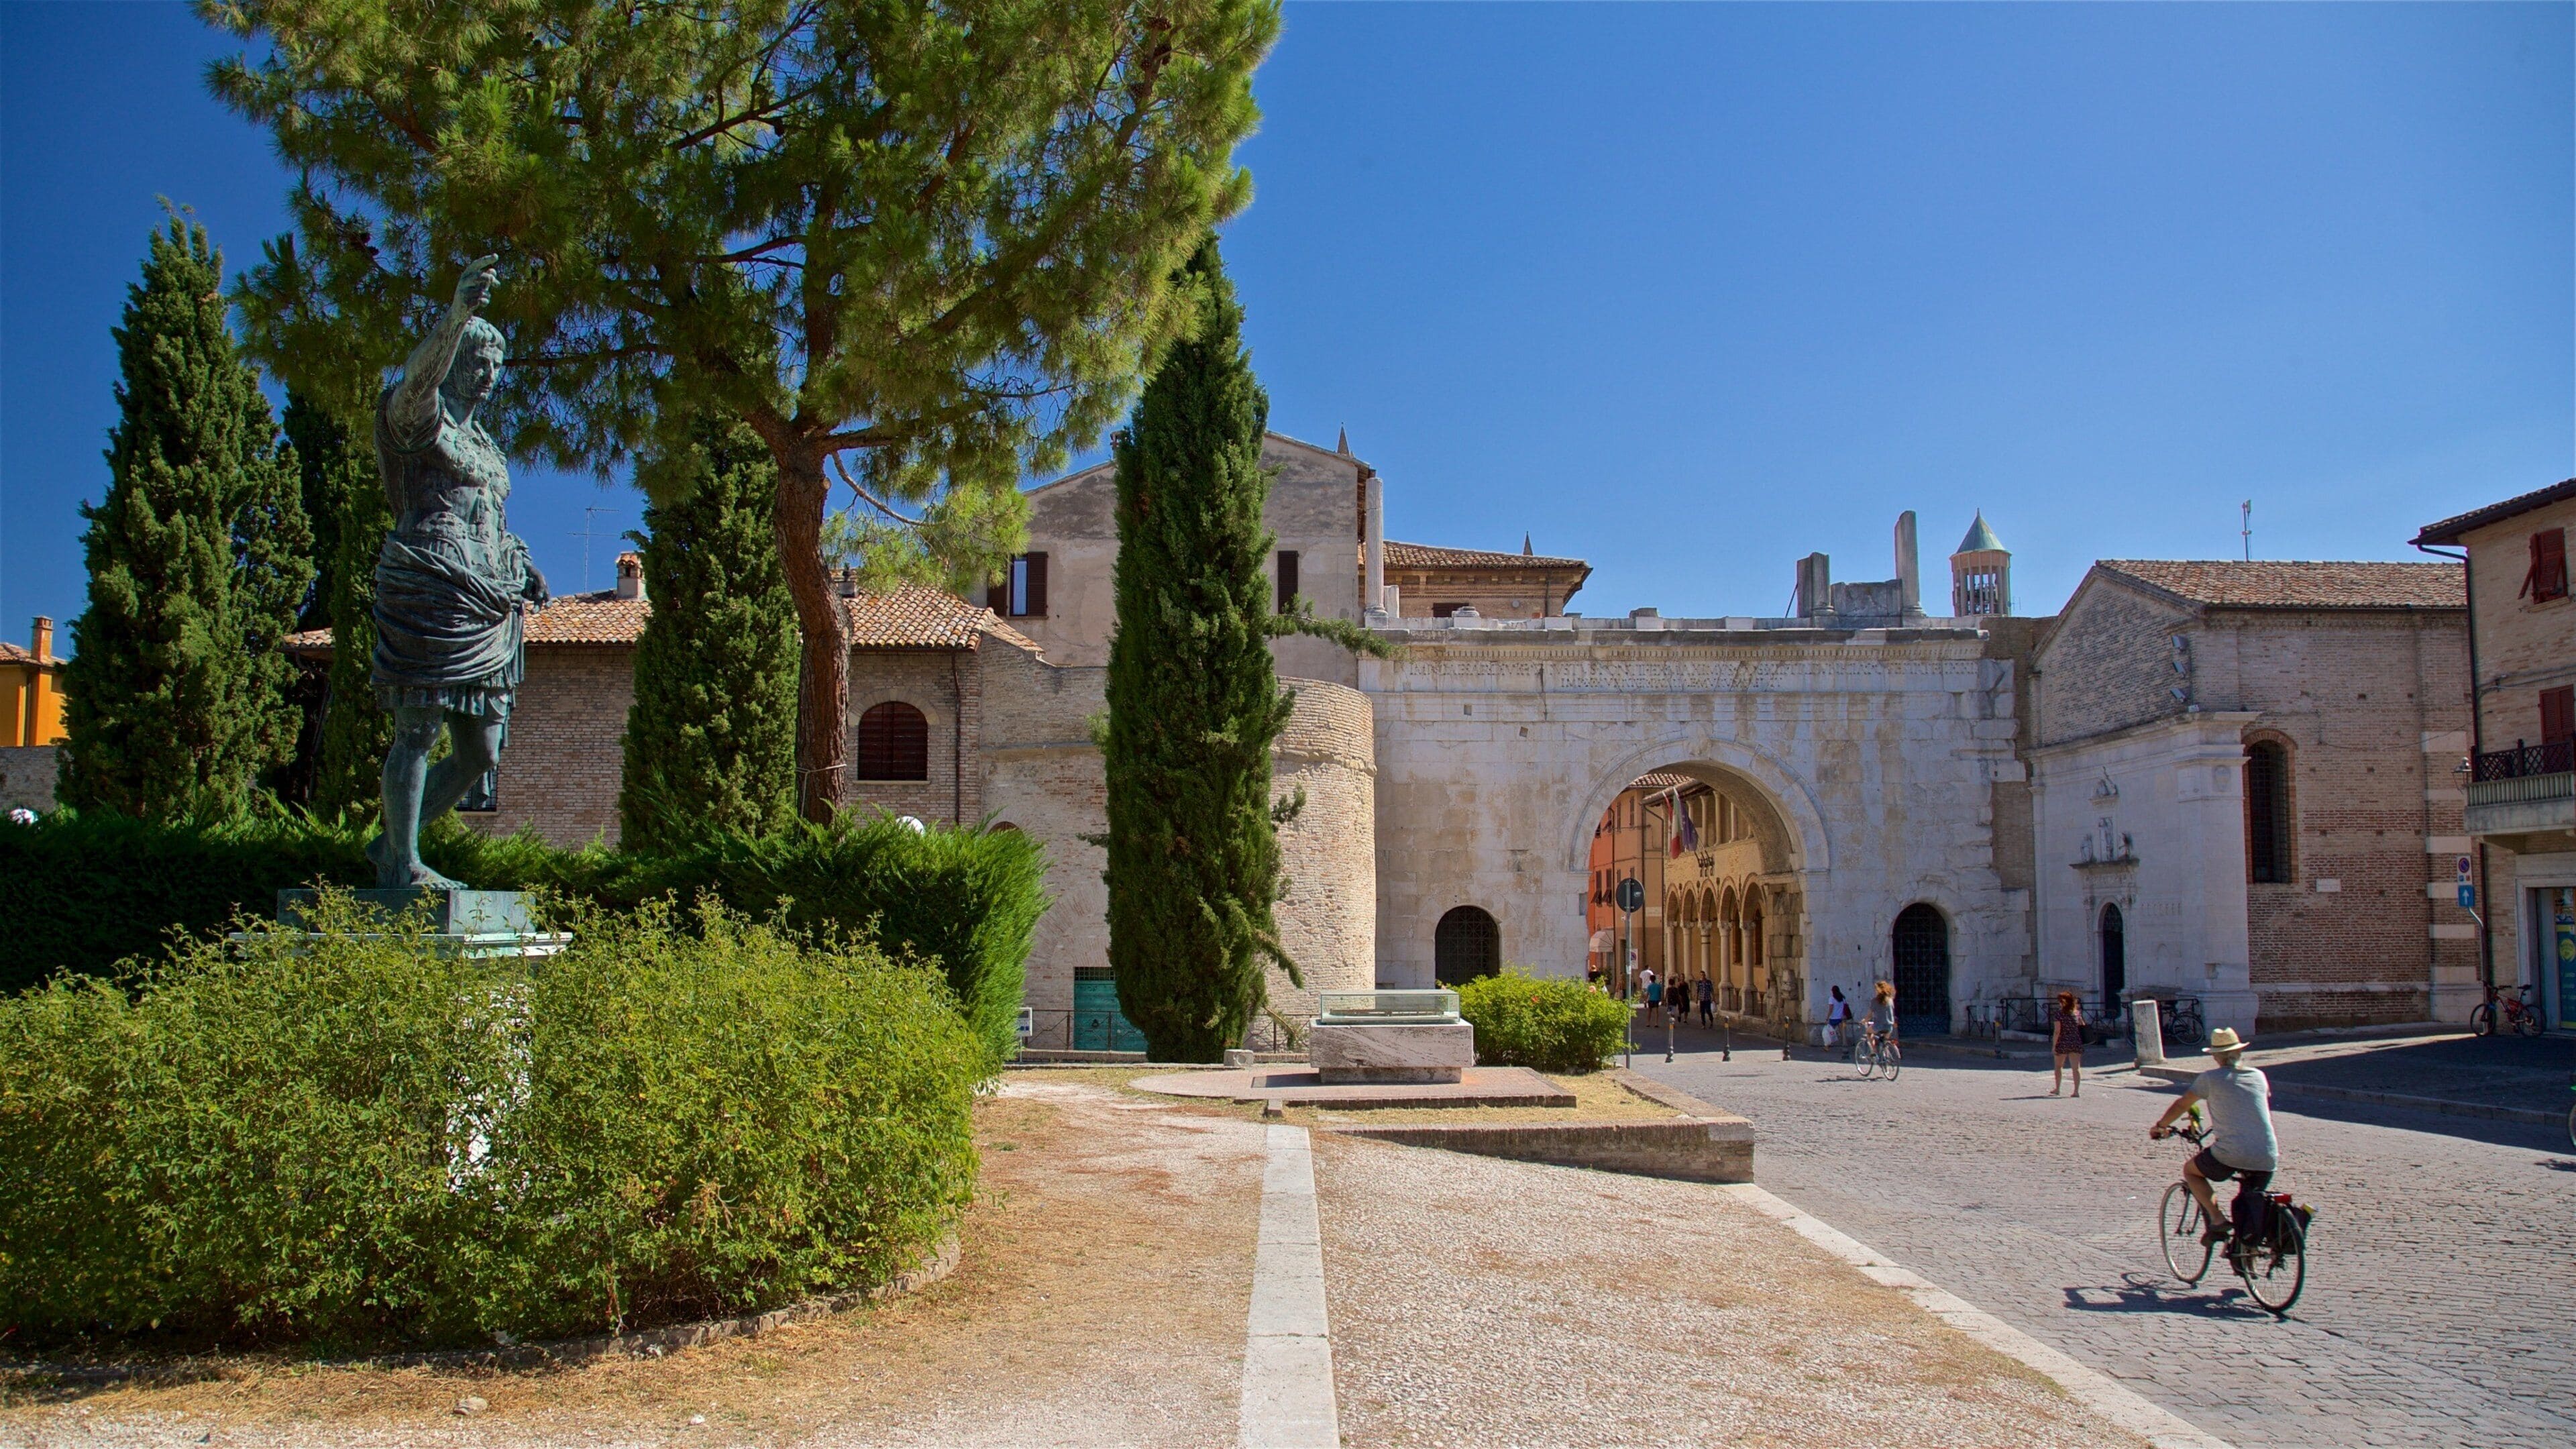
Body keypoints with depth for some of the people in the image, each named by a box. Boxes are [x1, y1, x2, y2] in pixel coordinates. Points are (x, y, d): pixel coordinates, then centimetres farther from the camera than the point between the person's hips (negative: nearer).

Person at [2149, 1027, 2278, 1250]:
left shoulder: (2210, 1078, 3)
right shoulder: (2258, 1076, 15)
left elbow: (2181, 1105, 11)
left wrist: (2160, 1126, 28)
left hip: (2230, 1154, -4)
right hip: (2268, 1158, 4)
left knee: (2190, 1170, 20)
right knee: (2251, 1202, 29)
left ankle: (2217, 1219, 3)